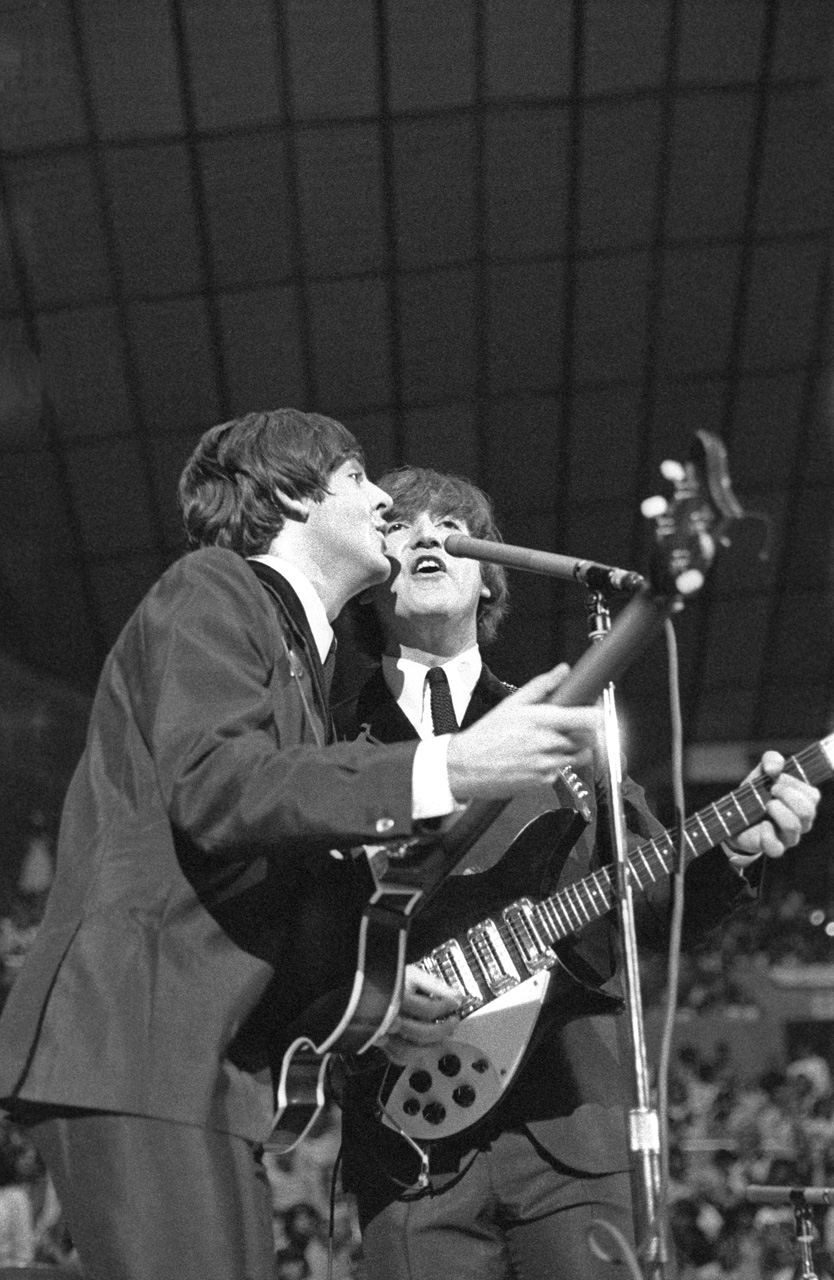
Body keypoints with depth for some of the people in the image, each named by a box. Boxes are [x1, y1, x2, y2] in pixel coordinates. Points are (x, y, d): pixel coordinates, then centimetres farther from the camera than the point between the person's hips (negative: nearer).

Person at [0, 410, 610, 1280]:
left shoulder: (301, 655, 28)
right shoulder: (212, 591, 0)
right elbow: (208, 785, -19)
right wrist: (452, 770, -25)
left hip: (209, 1064, 10)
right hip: (129, 1044, -10)